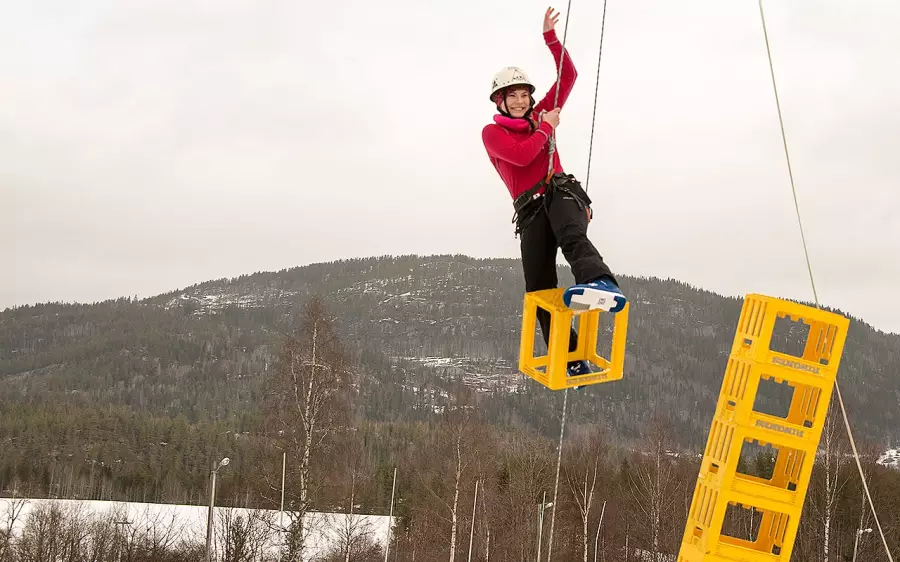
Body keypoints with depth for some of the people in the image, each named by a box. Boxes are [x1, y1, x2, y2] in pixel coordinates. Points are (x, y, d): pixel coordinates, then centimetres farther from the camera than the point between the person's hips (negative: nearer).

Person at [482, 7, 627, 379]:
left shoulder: (540, 115, 20)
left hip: (561, 192, 0)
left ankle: (602, 285, -70)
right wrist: (547, 127, 2)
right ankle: (572, 359, -1)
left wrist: (551, 38, 7)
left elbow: (568, 76, 16)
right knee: (539, 289, -8)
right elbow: (521, 155, -10)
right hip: (530, 209, 0)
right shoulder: (492, 133, 9)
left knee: (571, 235, -38)